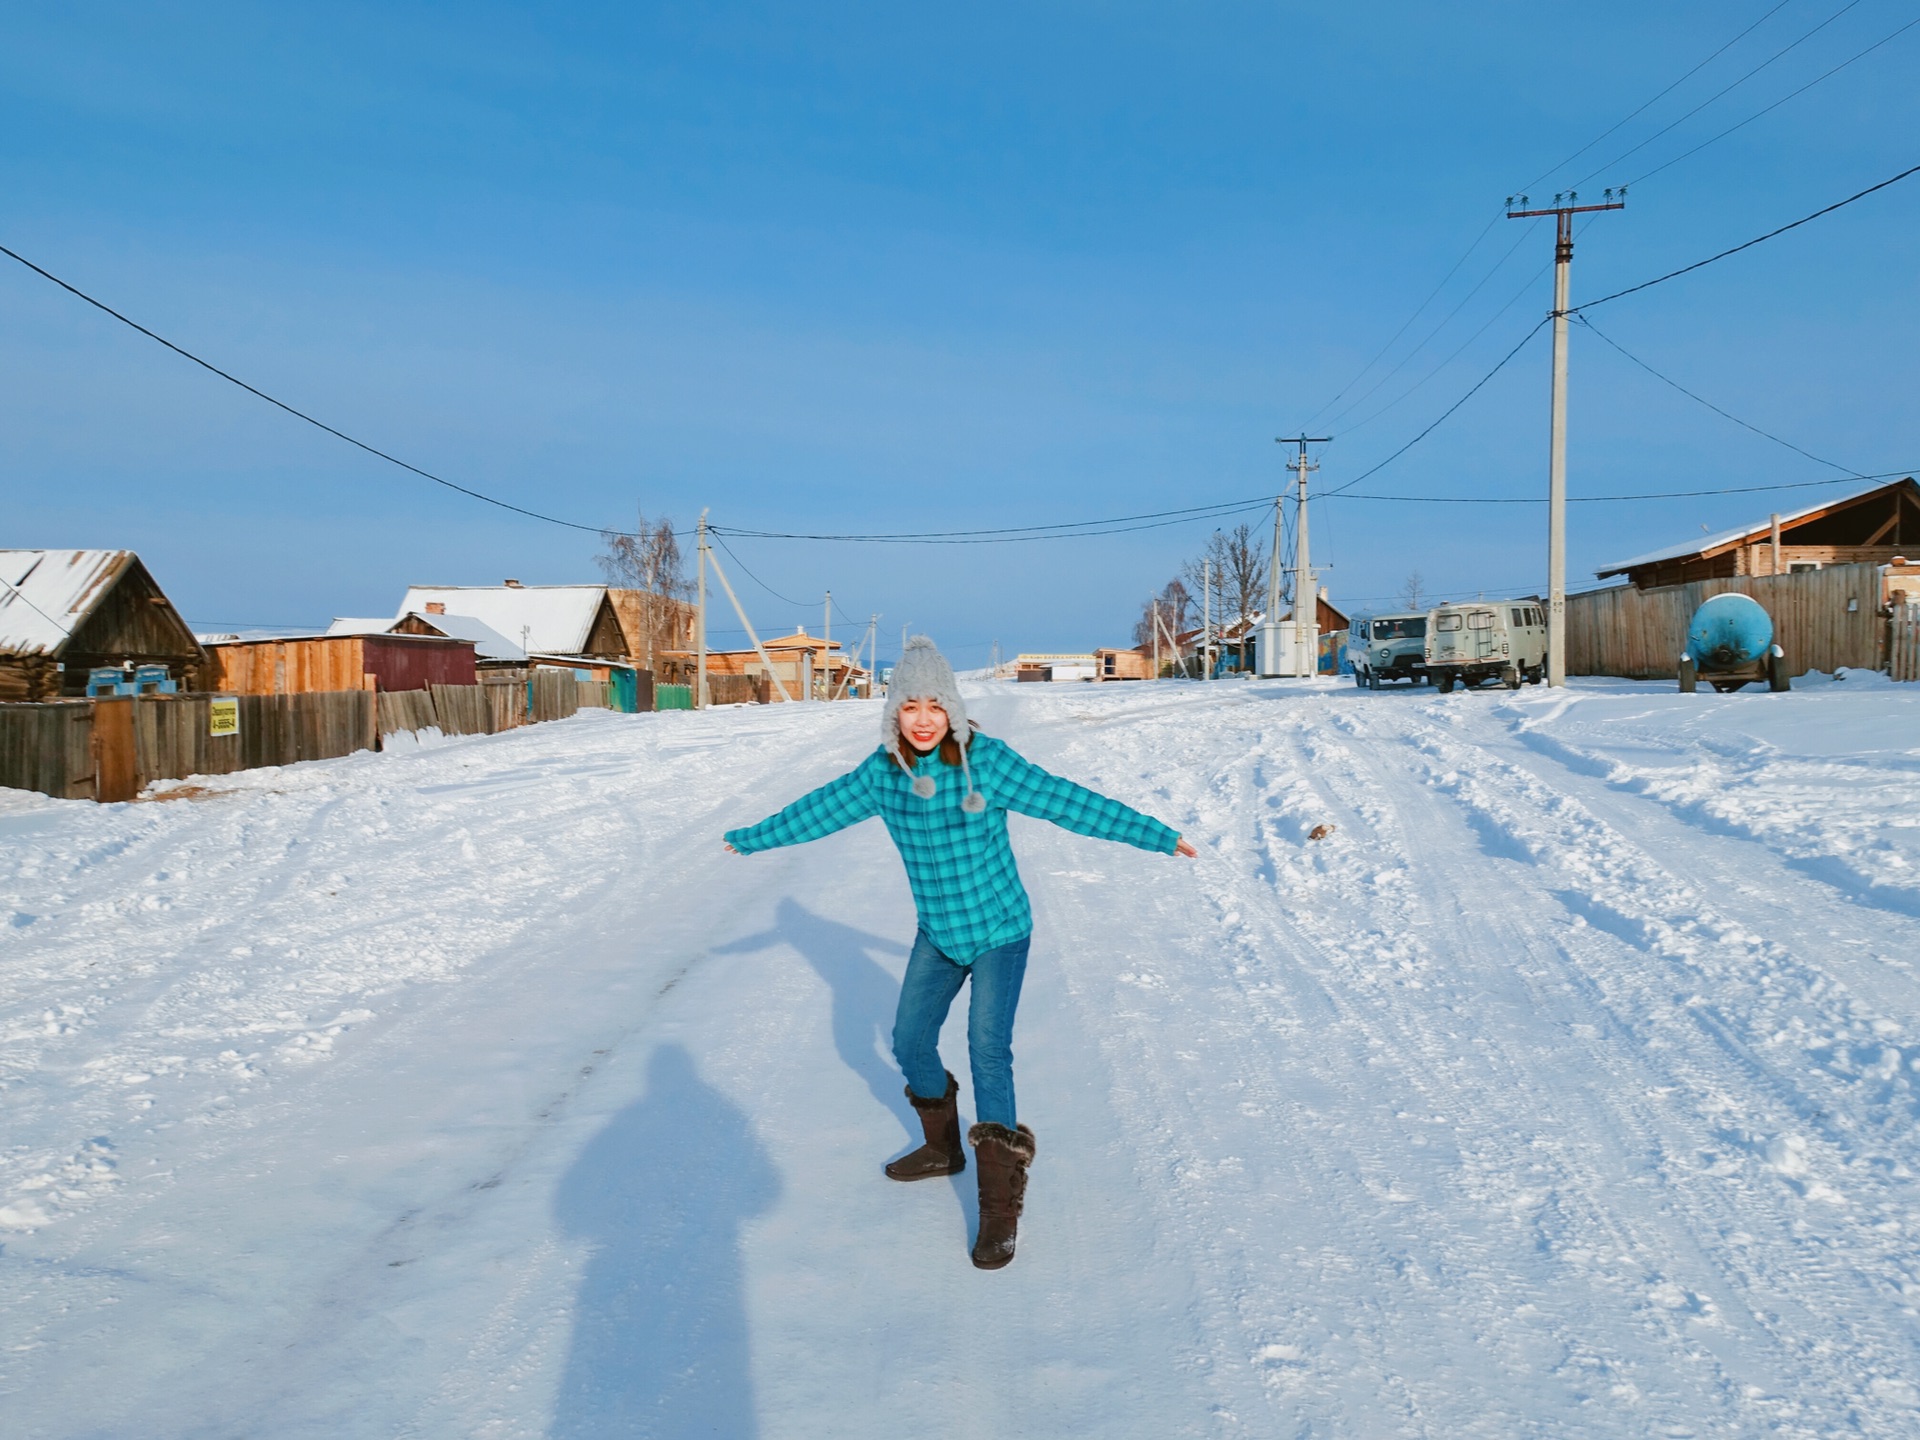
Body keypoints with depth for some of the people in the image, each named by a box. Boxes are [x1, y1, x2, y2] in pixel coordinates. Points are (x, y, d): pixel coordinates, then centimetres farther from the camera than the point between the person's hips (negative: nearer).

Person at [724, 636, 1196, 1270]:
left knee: (988, 1051, -15)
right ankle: (943, 1147, 40)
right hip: (937, 934, 6)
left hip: (999, 931, -5)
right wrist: (753, 837, 18)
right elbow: (821, 809, 8)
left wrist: (1156, 834, -23)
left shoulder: (987, 761, -20)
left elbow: (1068, 802, -20)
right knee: (910, 1042, 14)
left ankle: (1001, 1204, -8)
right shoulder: (883, 772, -6)